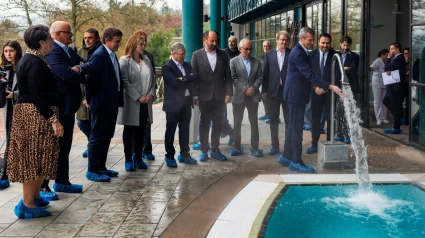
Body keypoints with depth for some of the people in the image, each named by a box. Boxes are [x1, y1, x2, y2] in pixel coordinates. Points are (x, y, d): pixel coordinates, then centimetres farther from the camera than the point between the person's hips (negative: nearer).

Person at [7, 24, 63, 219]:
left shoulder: (30, 60, 15)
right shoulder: (35, 63, -17)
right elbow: (37, 96, -23)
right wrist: (53, 119, -24)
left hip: (31, 114, 10)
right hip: (36, 115, -10)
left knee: (35, 158, 16)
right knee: (34, 158, -6)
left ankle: (34, 196, 26)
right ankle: (27, 205, 0)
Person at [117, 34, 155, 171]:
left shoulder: (146, 61, 12)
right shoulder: (124, 60, -5)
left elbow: (152, 79, 11)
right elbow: (125, 82, -13)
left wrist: (151, 94, -6)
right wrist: (138, 97, -16)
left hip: (145, 103, 5)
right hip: (131, 102, -5)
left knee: (140, 131, 10)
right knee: (129, 131, 5)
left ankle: (138, 157, 18)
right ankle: (128, 159, 11)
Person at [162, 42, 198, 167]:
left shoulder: (187, 65, 14)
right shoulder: (167, 67, -7)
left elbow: (195, 76, -1)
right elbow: (174, 82, -20)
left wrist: (183, 78, -14)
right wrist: (188, 79, -8)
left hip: (187, 102, 6)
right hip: (174, 103, -6)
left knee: (185, 130, 13)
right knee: (171, 131, 2)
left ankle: (184, 154, 23)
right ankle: (169, 157, 10)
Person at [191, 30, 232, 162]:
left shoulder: (223, 55, 5)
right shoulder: (197, 55, 0)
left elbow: (228, 76, 5)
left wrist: (229, 93, -2)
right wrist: (194, 96, -5)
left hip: (220, 96, 2)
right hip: (205, 96, -2)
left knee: (218, 124, 8)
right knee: (204, 124, 7)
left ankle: (215, 150, 19)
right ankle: (204, 150, 16)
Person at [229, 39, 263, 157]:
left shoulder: (257, 61, 7)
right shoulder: (234, 61, -1)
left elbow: (260, 77, 3)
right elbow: (233, 78, -7)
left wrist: (253, 88, -12)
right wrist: (244, 90, -14)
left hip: (253, 96, 2)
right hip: (239, 96, -2)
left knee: (254, 122, 4)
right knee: (237, 123, 5)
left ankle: (255, 148, 9)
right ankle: (237, 147, 13)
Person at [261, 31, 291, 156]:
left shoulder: (292, 54, 0)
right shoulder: (269, 54, 5)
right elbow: (265, 73, 4)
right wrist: (264, 90, 0)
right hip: (273, 91, 2)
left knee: (289, 119, 2)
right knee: (273, 120, 9)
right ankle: (275, 145, 18)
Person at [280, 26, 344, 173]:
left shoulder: (302, 51, 12)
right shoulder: (298, 53, -20)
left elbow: (307, 73, 20)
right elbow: (309, 74, -28)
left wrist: (315, 86, 4)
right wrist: (331, 87, -31)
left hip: (297, 94, 10)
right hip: (296, 94, -10)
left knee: (293, 126, 15)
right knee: (297, 128, -7)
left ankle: (286, 157, 23)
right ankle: (296, 162, -3)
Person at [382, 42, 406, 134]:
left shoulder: (399, 59, -20)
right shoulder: (396, 58, 14)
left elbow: (386, 68, -22)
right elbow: (387, 68, 12)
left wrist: (388, 58, -6)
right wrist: (389, 58, -7)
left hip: (396, 86, -10)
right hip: (393, 86, 10)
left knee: (395, 106, -3)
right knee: (386, 101, 19)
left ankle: (396, 128, 4)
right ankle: (398, 118, 25)